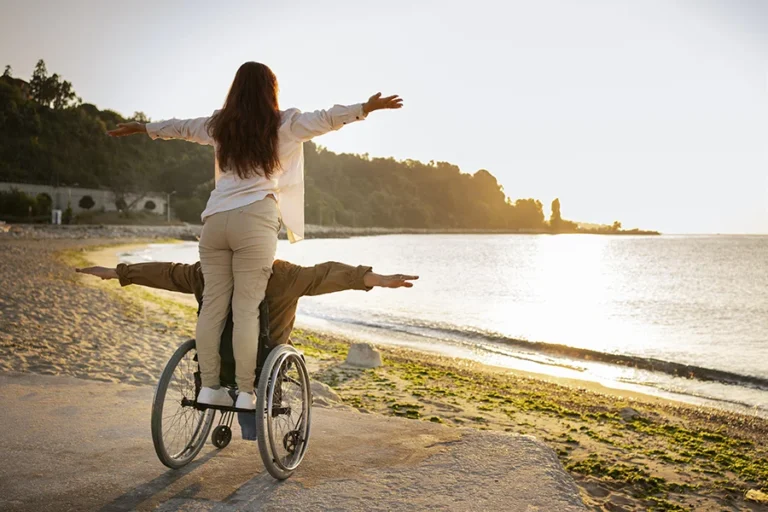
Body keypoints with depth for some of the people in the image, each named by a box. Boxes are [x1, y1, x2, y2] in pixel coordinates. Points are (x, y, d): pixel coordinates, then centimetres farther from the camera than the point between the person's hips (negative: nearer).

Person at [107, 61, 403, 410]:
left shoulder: (219, 125, 19)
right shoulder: (284, 124, 6)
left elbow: (179, 127, 32)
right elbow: (325, 119, -6)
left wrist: (140, 127, 48)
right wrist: (366, 108, -9)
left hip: (215, 219, 5)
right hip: (254, 221, -4)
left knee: (212, 305, 5)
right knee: (246, 309, -5)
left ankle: (209, 387, 9)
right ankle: (245, 393, -2)